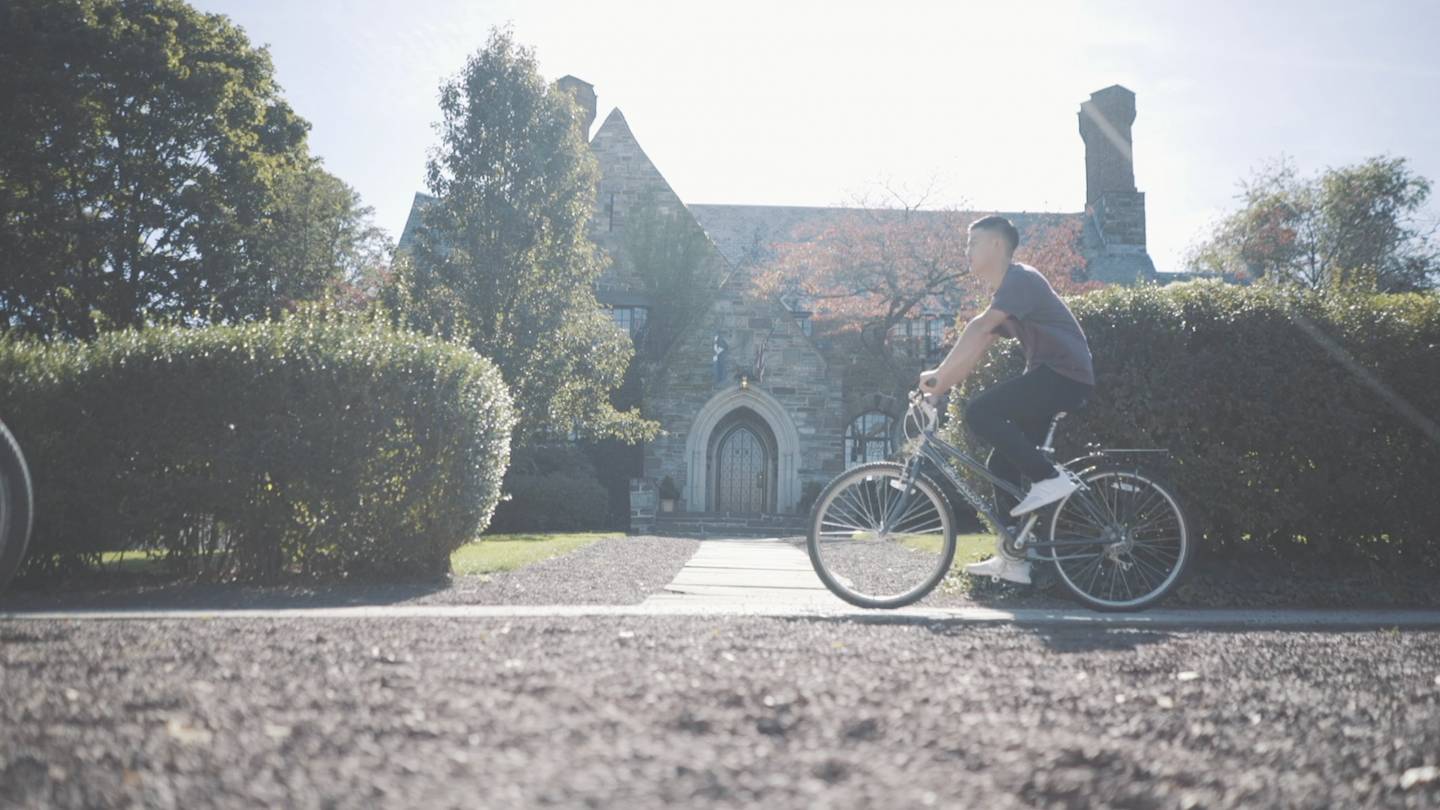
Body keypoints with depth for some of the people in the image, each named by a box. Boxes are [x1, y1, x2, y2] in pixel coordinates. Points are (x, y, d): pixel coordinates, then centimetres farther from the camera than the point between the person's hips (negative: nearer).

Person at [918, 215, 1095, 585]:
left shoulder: (1021, 279, -11)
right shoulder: (1004, 292, 20)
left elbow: (978, 328, -25)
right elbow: (975, 349, 17)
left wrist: (939, 374, -25)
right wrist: (940, 384, 5)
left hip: (1065, 375, -10)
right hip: (1050, 379, 10)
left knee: (979, 411, -24)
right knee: (1002, 464, 5)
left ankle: (1050, 478, -17)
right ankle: (1013, 559, 9)